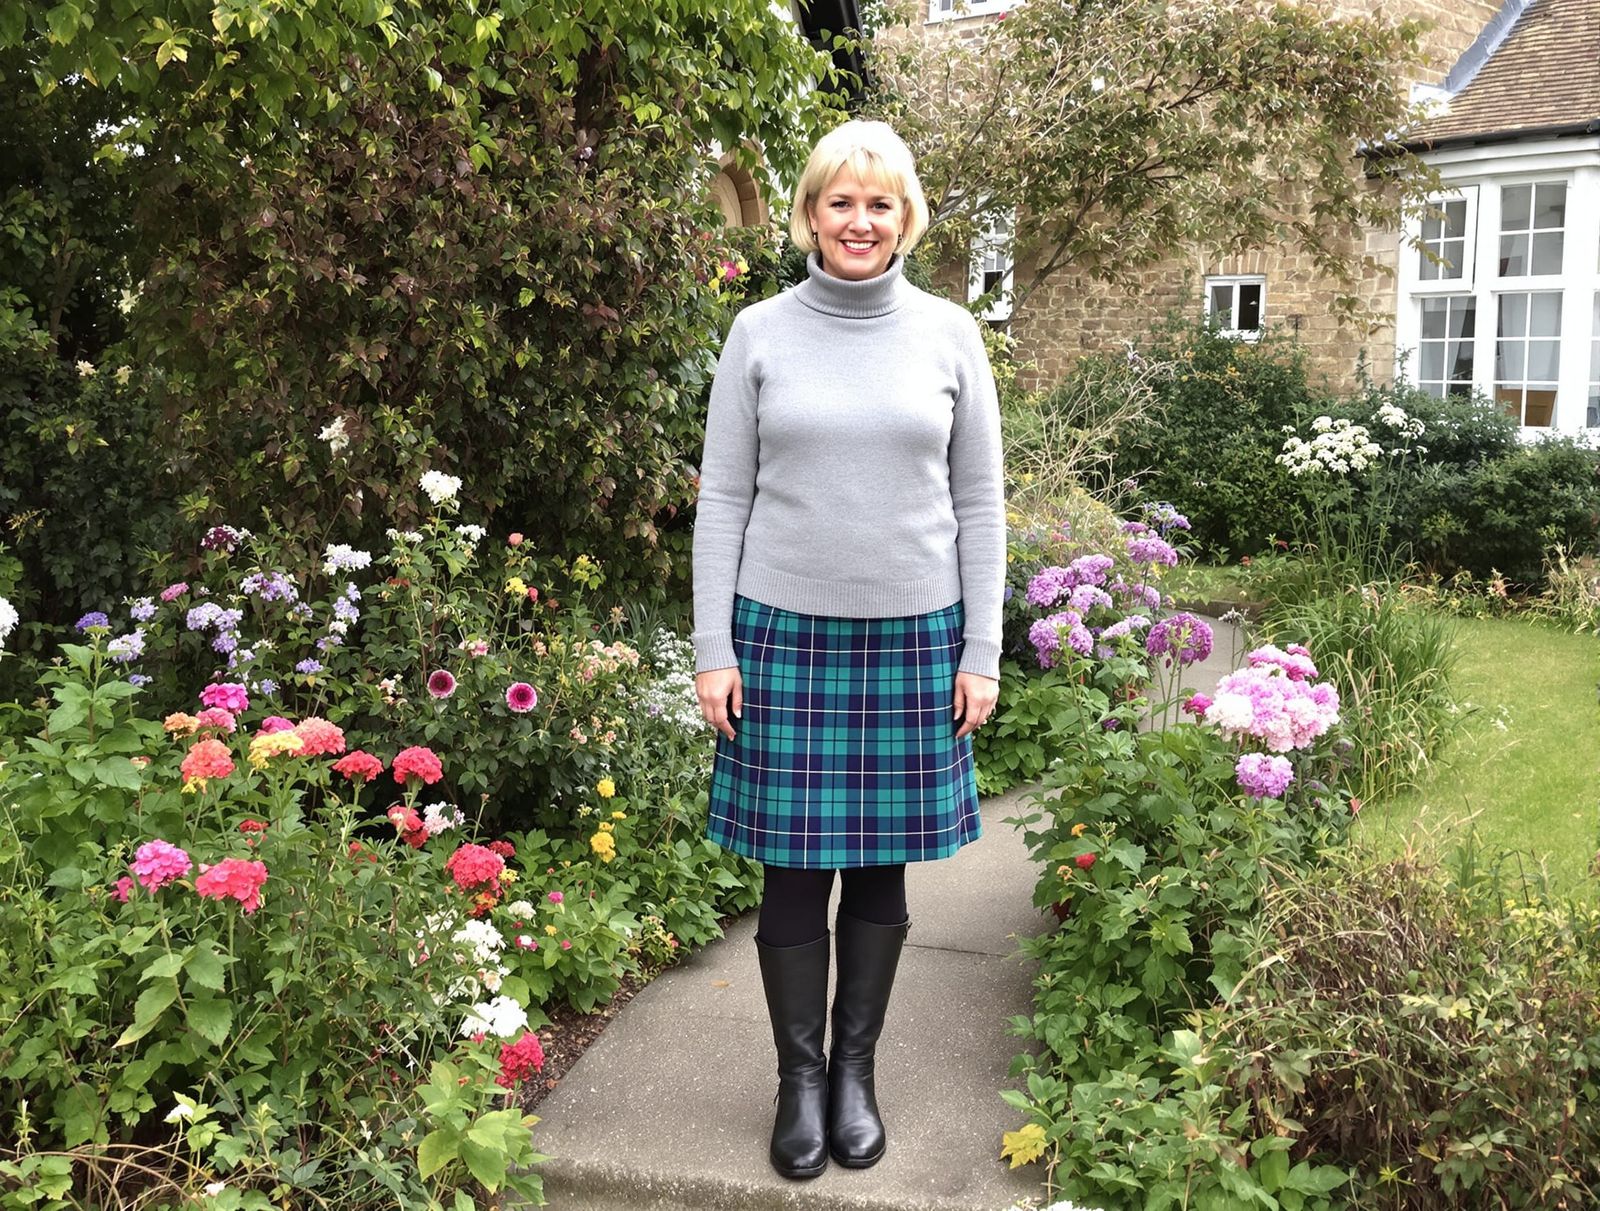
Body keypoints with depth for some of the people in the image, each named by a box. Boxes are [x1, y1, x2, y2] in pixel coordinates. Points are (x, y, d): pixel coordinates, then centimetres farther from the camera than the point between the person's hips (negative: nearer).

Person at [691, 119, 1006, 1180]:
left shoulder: (949, 334, 3)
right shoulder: (761, 333, 2)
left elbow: (981, 504, 5)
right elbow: (724, 499, 2)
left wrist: (982, 653, 0)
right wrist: (713, 650, -2)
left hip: (913, 639, 1)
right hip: (784, 634, 0)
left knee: (882, 868, 9)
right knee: (796, 870, 5)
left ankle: (858, 1068, 27)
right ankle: (800, 1075, 23)